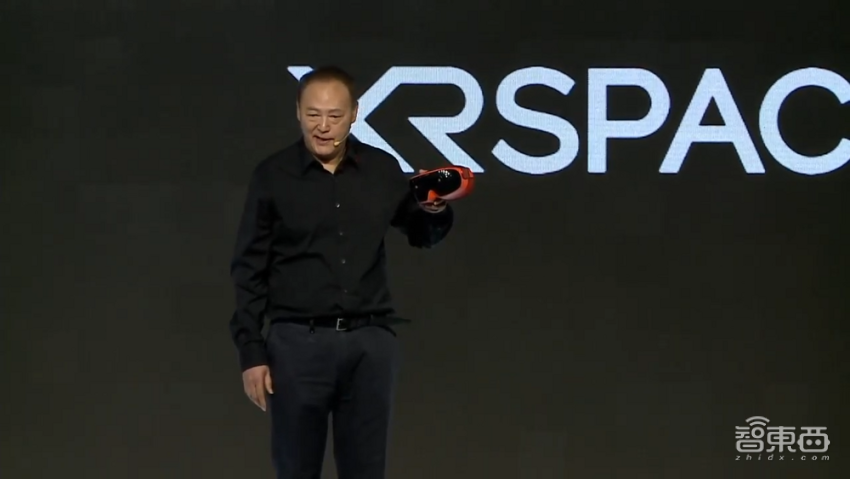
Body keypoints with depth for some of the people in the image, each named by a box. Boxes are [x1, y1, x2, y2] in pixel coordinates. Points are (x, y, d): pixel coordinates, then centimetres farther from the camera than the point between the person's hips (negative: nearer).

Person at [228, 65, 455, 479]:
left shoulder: (383, 170, 4)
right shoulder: (272, 176, -2)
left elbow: (421, 236, 19)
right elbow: (249, 271, -1)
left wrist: (435, 211, -5)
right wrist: (251, 352, -6)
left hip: (371, 341, 2)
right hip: (298, 342, -2)